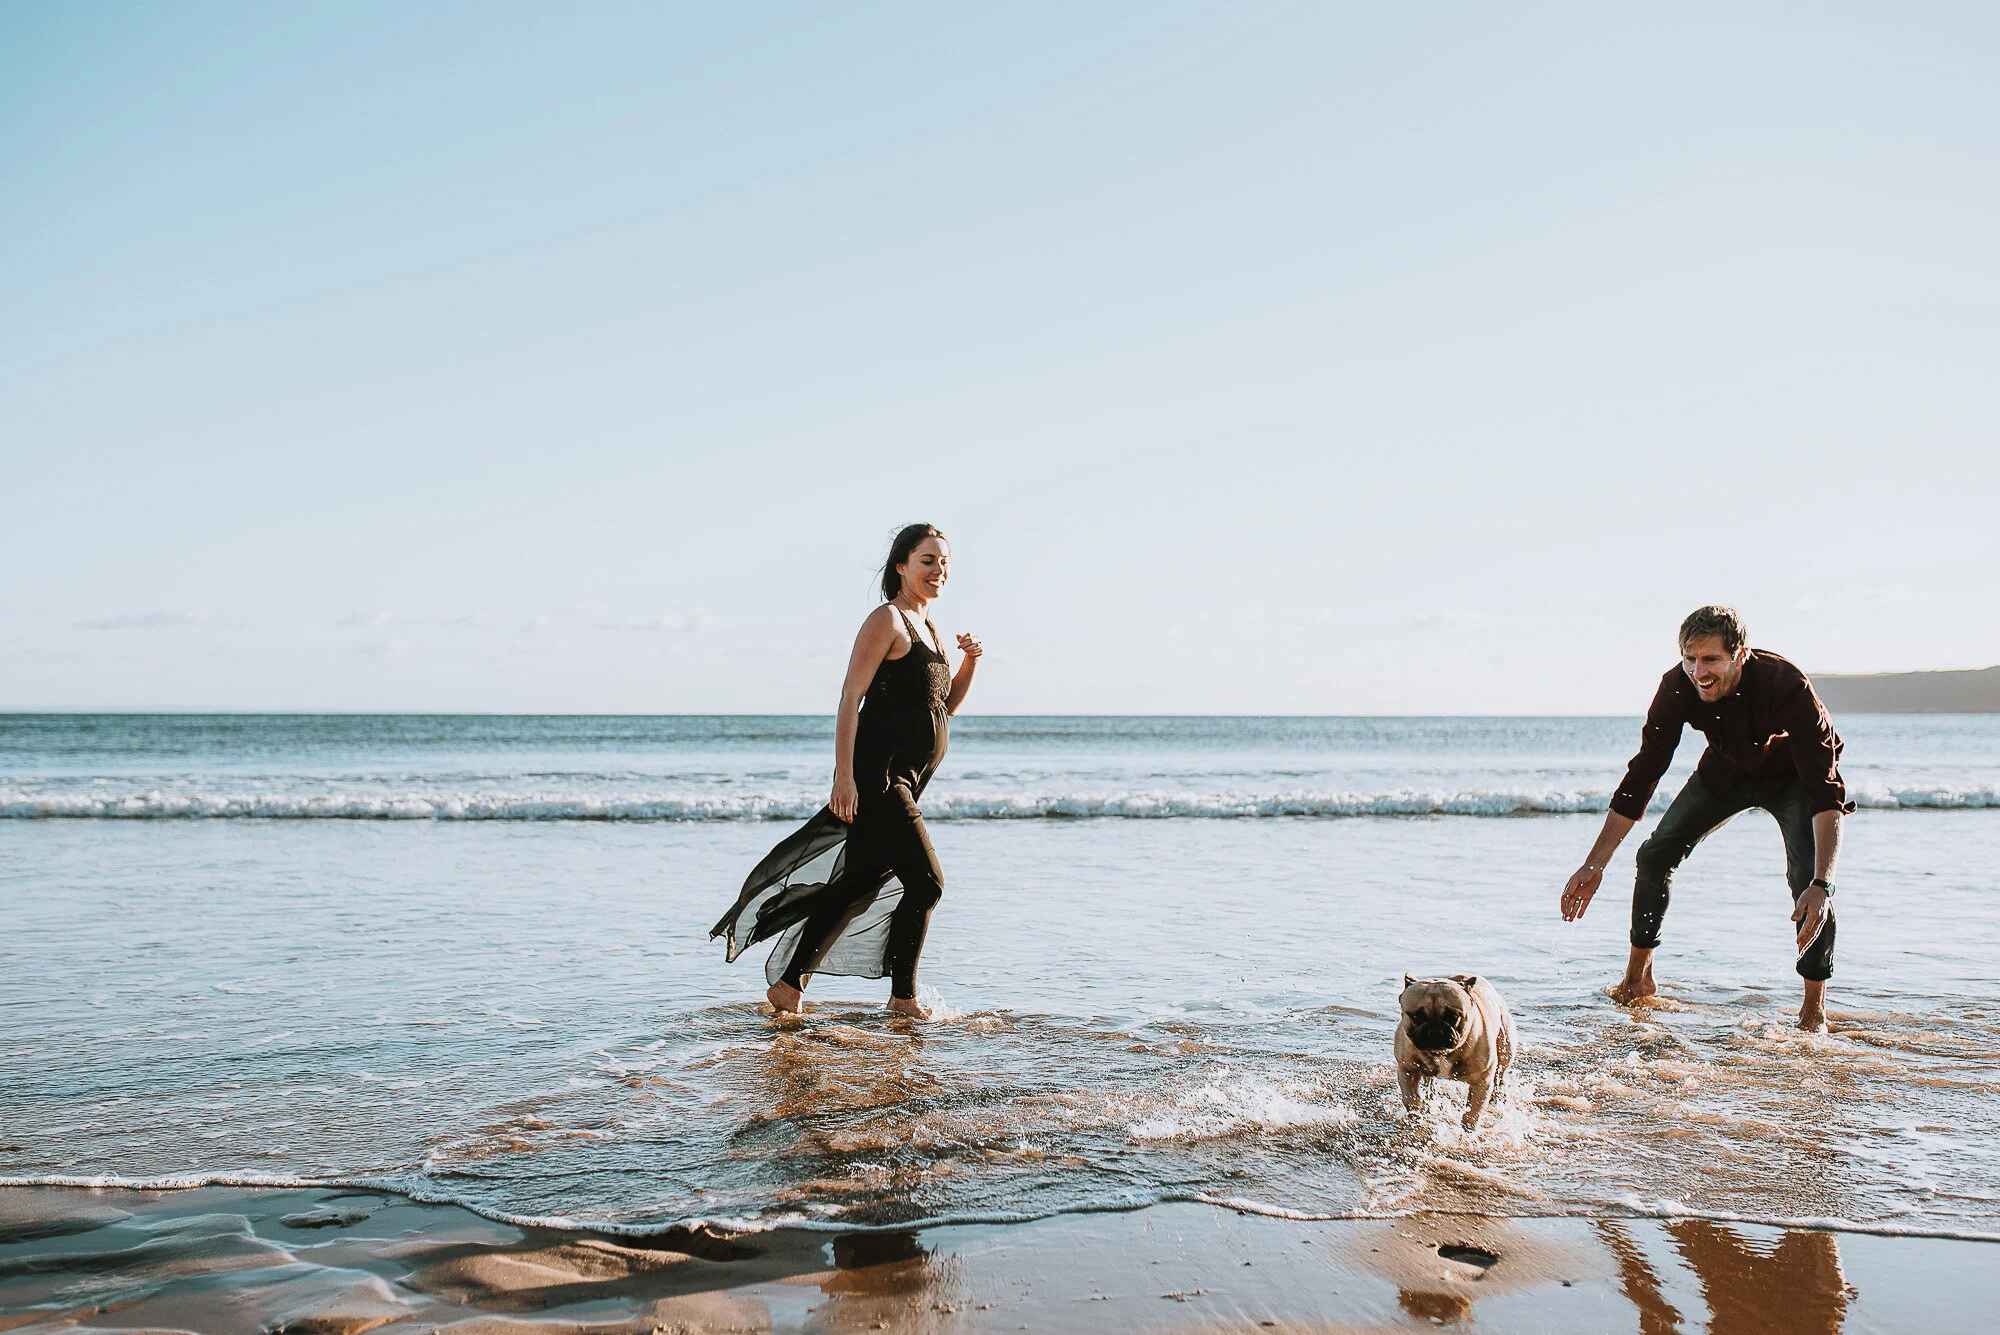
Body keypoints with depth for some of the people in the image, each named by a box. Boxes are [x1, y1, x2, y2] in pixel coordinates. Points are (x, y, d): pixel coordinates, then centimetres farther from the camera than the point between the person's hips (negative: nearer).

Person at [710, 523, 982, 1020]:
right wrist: (844, 775, -22)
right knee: (926, 881, -8)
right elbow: (851, 698, -15)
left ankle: (789, 983, 19)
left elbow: (945, 705, 26)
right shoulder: (887, 620, -9)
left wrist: (969, 662, 7)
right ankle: (904, 997, 6)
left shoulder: (929, 629, 18)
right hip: (877, 775, -9)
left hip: (903, 782, 9)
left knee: (860, 884, 11)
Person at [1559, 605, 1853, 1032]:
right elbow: (1641, 777, -21)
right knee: (1656, 854, -7)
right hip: (1727, 771, 4)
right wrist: (1594, 865, -25)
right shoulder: (1677, 687, -28)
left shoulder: (1787, 688, -40)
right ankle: (1637, 981, 11)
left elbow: (1824, 792, -43)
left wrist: (1822, 884, -55)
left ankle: (1814, 1008, -8)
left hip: (1794, 776, -4)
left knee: (1806, 875, -24)